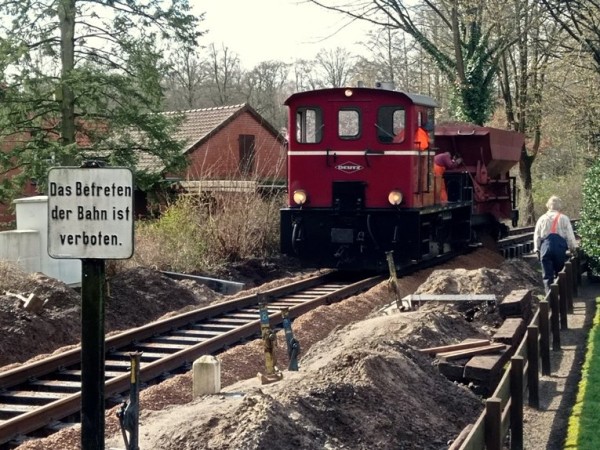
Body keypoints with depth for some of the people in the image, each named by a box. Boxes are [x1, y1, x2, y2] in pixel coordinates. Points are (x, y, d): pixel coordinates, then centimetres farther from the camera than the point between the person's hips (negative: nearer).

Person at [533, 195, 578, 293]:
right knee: (559, 273, 12)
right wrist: (573, 247, 11)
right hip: (560, 246, -1)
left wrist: (537, 248, 20)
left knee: (547, 275, 2)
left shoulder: (542, 218, 11)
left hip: (545, 246, 1)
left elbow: (537, 235, 12)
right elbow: (570, 235, 2)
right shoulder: (564, 218, 4)